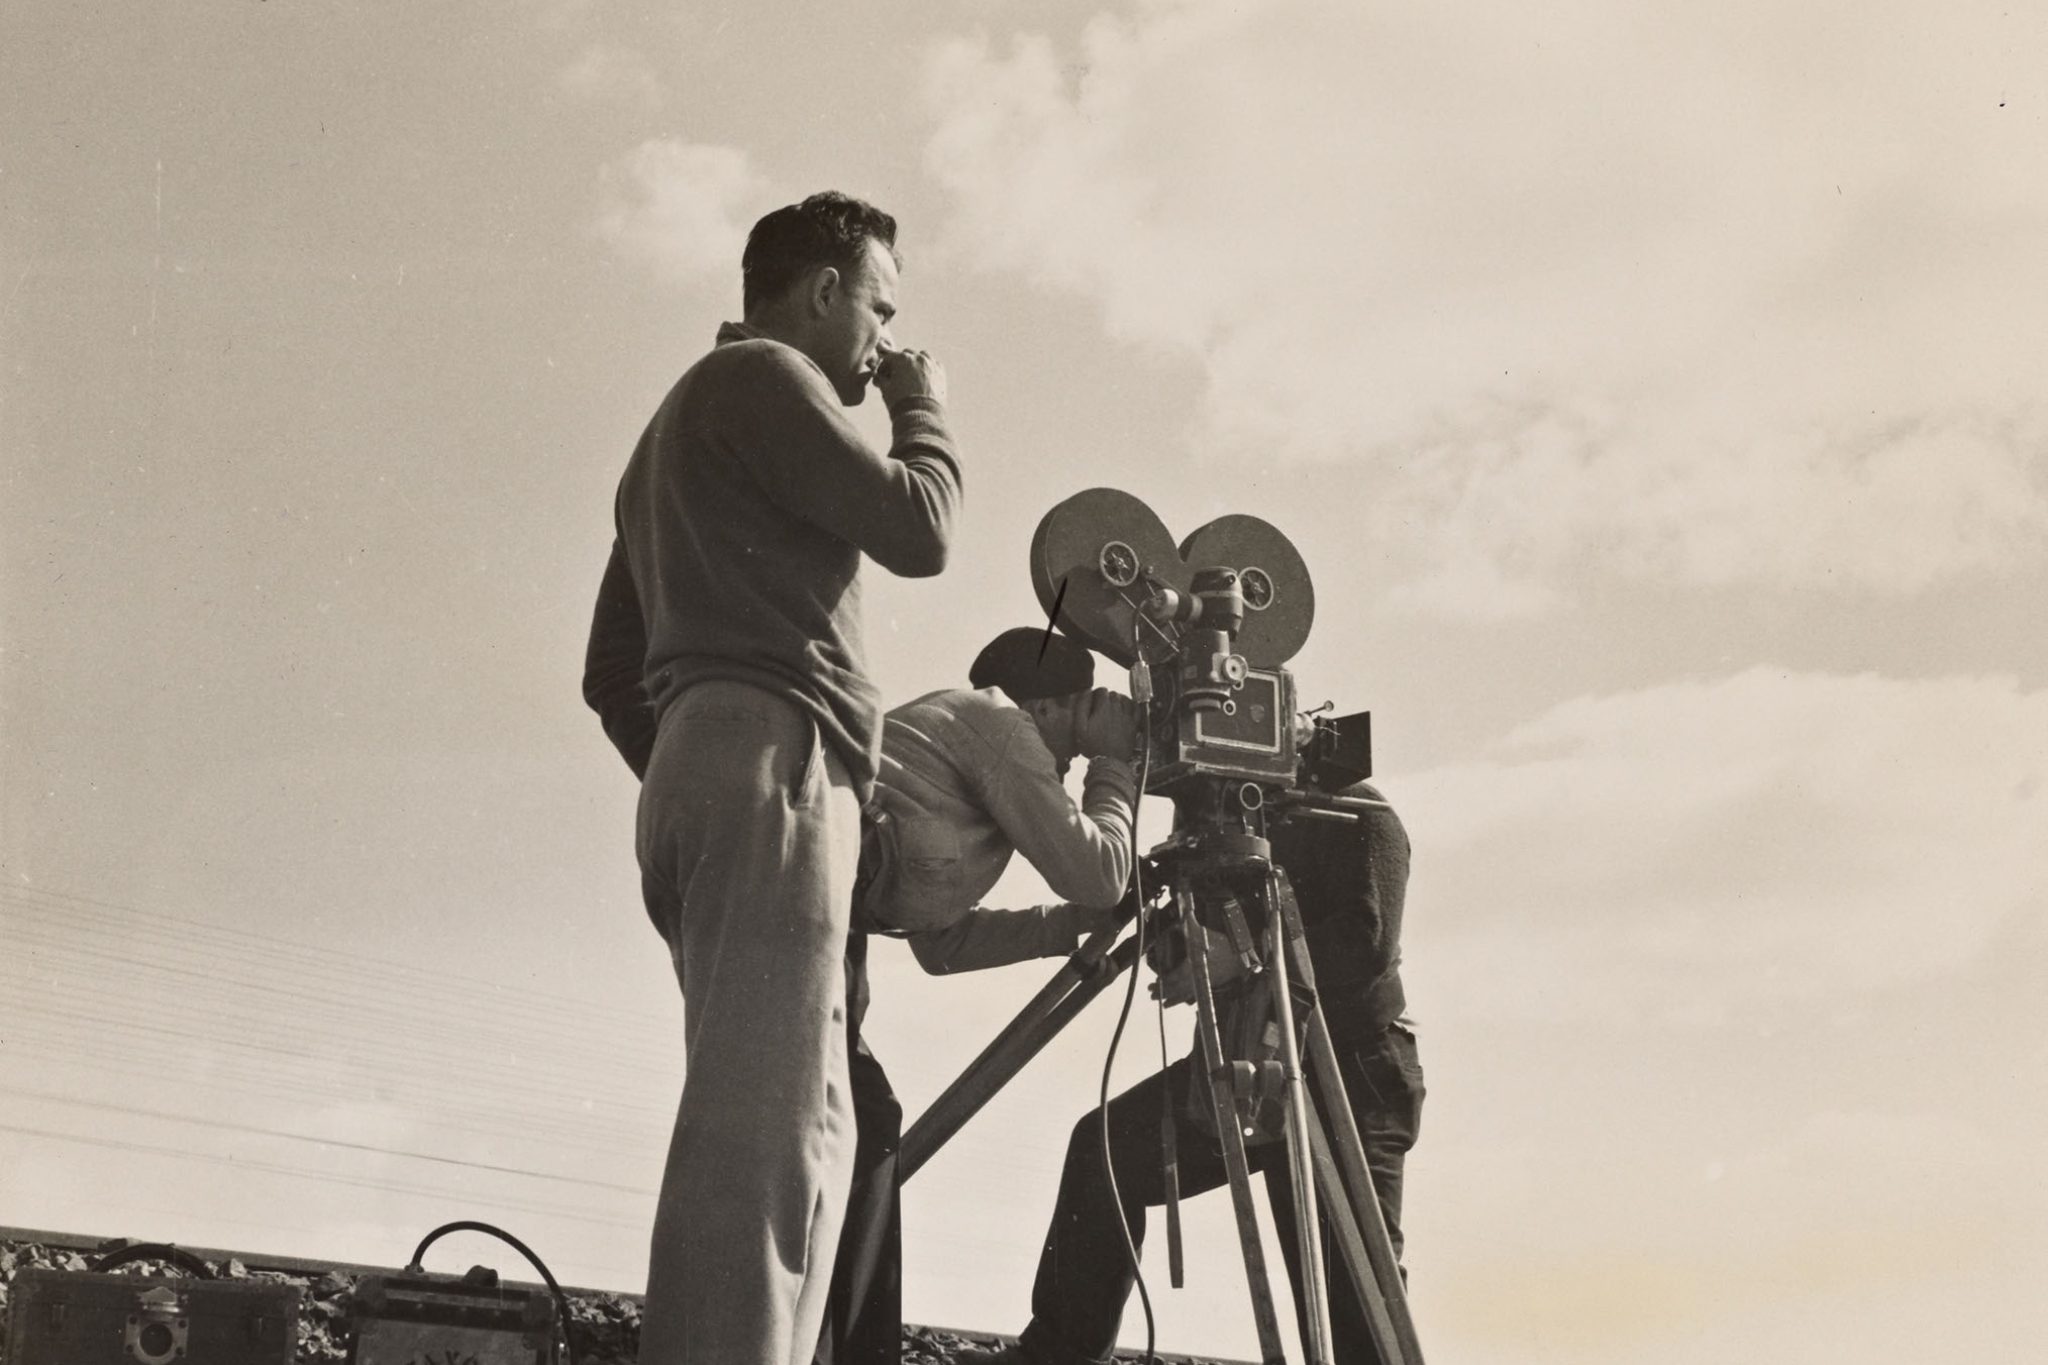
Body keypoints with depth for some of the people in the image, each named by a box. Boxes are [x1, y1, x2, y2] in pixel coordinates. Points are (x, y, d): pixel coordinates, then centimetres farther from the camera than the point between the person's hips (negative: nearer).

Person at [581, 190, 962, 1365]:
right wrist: (925, 408, 12)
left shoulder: (678, 426, 32)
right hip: (770, 755, -10)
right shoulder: (762, 376, 4)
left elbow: (614, 670, 28)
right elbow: (916, 529, -5)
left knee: (791, 1123, 3)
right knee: (766, 1119, -20)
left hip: (699, 766, 10)